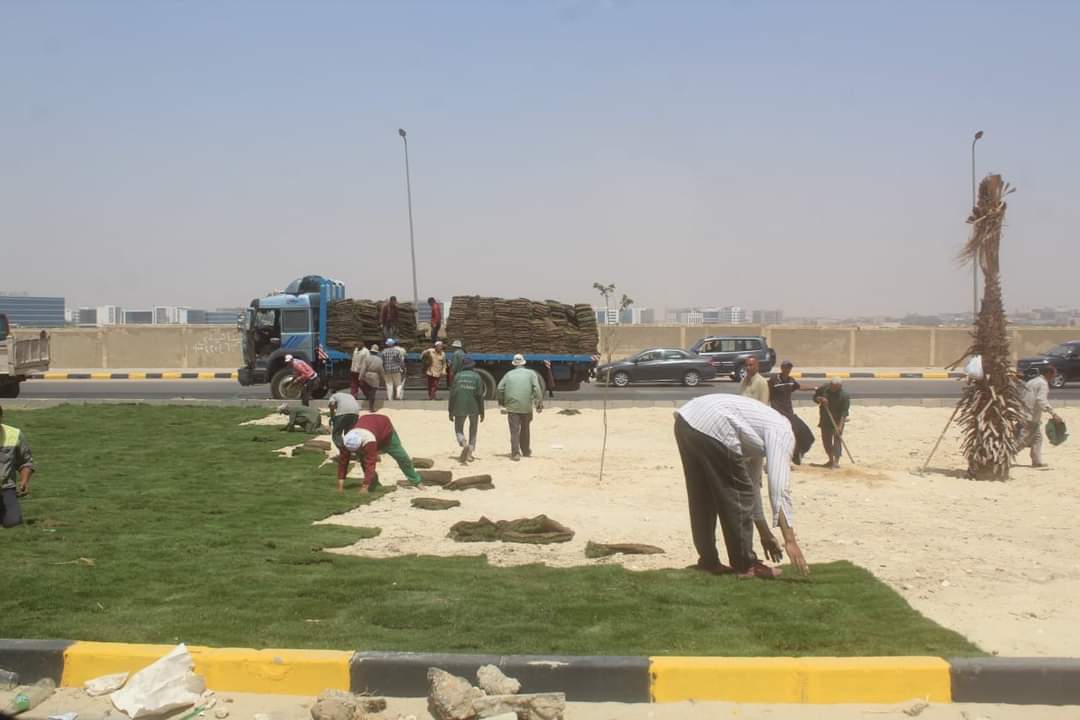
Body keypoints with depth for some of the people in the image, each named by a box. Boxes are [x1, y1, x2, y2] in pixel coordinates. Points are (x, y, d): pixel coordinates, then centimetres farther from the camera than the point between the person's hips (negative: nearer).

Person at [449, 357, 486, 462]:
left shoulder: (458, 376, 2)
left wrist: (451, 412, 5)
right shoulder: (477, 377, -1)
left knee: (458, 429, 11)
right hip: (474, 408, 0)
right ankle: (470, 452, 12)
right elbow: (480, 395, -4)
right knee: (473, 430, 16)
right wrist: (482, 412, 1)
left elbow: (452, 394, -1)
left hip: (460, 407, 0)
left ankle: (464, 444, -19)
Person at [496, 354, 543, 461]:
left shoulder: (509, 374, 9)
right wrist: (539, 403, -5)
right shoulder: (530, 373, 7)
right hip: (526, 407, 1)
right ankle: (526, 451, 29)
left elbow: (500, 389, 2)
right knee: (525, 429, 17)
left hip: (512, 407, 0)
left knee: (514, 431, -1)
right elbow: (537, 389, -6)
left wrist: (501, 401, 17)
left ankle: (515, 453, -12)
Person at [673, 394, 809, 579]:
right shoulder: (783, 432, 10)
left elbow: (751, 483, 40)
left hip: (686, 419, 9)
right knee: (738, 496, 6)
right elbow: (779, 488, -2)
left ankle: (708, 560, 30)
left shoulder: (764, 425, 34)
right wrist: (790, 540, -3)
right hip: (712, 427, -9)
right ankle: (745, 565, 14)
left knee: (702, 499, 21)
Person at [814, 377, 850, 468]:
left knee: (837, 439, -12)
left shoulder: (844, 395, -18)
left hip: (837, 420, -5)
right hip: (825, 419, 5)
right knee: (826, 440, 11)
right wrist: (820, 399, -16)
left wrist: (840, 425, -27)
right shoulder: (824, 389, -5)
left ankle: (836, 461, -10)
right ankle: (831, 460, 26)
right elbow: (815, 397, 8)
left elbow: (844, 412, -20)